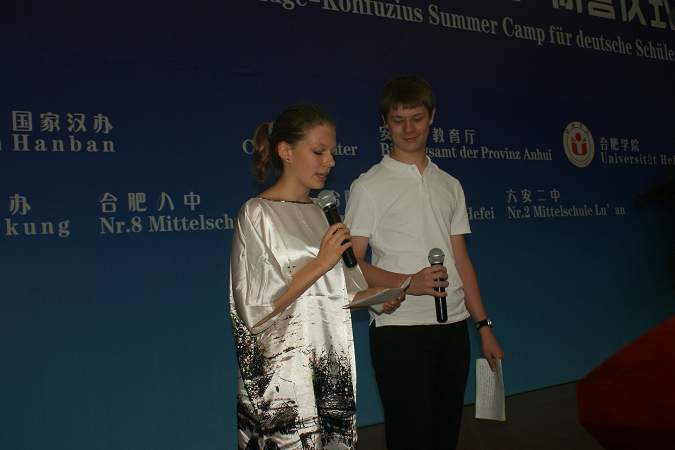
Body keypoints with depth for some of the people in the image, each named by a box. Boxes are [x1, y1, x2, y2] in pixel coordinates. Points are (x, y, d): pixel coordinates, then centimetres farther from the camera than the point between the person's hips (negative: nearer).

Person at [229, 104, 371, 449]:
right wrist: (320, 263, -18)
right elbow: (256, 308, -15)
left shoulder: (317, 213, 10)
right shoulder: (257, 214, -9)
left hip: (332, 365, 7)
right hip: (284, 372, -6)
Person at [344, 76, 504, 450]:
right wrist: (409, 283, -22)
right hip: (398, 329, -5)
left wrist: (484, 326, 9)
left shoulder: (450, 186, 14)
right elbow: (351, 263, -8)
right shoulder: (369, 186, -2)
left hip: (453, 326, 5)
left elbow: (461, 260, 14)